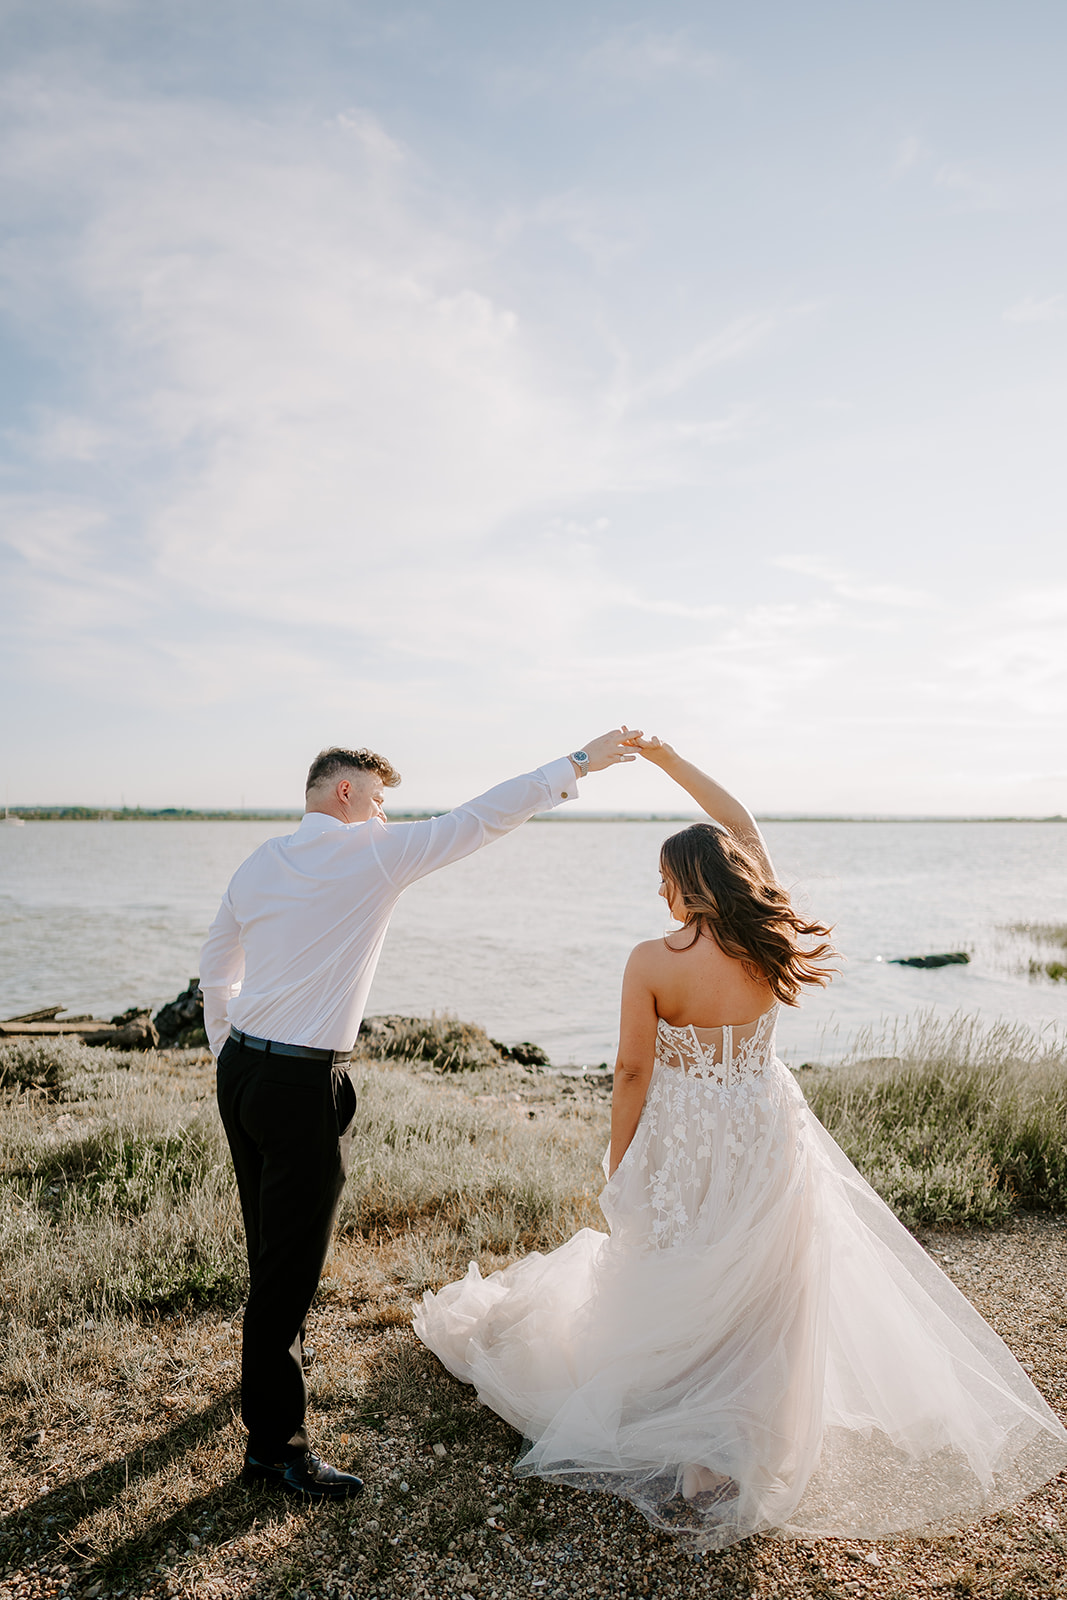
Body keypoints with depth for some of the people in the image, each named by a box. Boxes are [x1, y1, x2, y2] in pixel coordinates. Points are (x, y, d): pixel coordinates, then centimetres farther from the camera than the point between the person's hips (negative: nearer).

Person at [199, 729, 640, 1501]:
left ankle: (274, 1366, 47)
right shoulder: (375, 853, -13)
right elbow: (485, 816, -11)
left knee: (271, 1248, 26)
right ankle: (276, 1443, 15)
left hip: (243, 1069, 8)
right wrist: (579, 764, -3)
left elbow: (216, 968, 16)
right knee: (291, 1264, 2)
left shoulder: (258, 863, 8)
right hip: (304, 1087, -8)